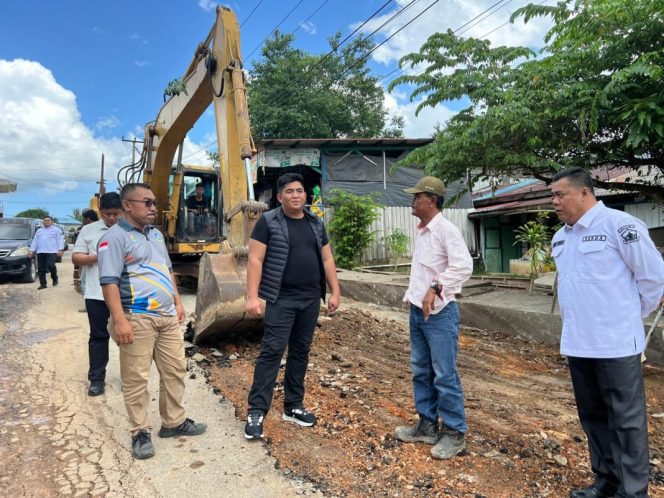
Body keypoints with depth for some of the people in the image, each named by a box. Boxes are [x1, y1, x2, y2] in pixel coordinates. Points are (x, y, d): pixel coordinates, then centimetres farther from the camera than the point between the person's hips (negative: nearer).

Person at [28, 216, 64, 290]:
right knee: (41, 269, 3)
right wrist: (31, 250, 10)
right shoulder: (39, 231, 24)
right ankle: (43, 284, 10)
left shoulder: (56, 230, 9)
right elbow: (35, 241, 21)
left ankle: (55, 278, 4)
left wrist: (60, 250, -13)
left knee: (51, 265, -22)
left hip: (52, 251, -5)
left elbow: (60, 240, -1)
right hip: (40, 252, 5)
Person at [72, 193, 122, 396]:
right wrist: (98, 257, -15)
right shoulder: (88, 230, 5)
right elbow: (76, 258, 2)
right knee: (98, 336, 9)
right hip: (96, 294, 1)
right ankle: (97, 379, 19)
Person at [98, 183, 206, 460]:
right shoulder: (115, 237, -10)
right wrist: (120, 320, -22)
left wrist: (177, 302, 17)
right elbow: (109, 282, -16)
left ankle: (174, 422, 26)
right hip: (138, 319, -8)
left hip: (168, 316, 8)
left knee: (175, 370, 12)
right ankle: (140, 432, 16)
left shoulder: (156, 234, 15)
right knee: (136, 379, 2)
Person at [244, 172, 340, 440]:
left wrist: (335, 291, 8)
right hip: (281, 299, -5)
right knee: (272, 351, -7)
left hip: (311, 299, 5)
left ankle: (293, 406, 24)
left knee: (301, 351, 12)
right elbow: (255, 260, -9)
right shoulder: (268, 222, -4)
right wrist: (252, 296, -16)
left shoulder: (316, 224, 12)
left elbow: (327, 260, 14)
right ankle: (256, 411, 3)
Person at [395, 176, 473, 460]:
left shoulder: (446, 230, -13)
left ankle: (455, 432, 15)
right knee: (421, 371, 15)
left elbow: (463, 266, -23)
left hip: (439, 312, -9)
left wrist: (435, 288, -29)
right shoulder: (421, 232, 13)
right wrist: (411, 296, 14)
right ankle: (427, 425, 28)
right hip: (417, 311, 9)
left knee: (444, 375, 0)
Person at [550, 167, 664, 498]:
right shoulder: (560, 238, 10)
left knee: (626, 420, 6)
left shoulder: (619, 224, -12)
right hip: (576, 344, 7)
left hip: (616, 344, -7)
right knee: (593, 416, 17)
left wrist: (629, 317, 2)